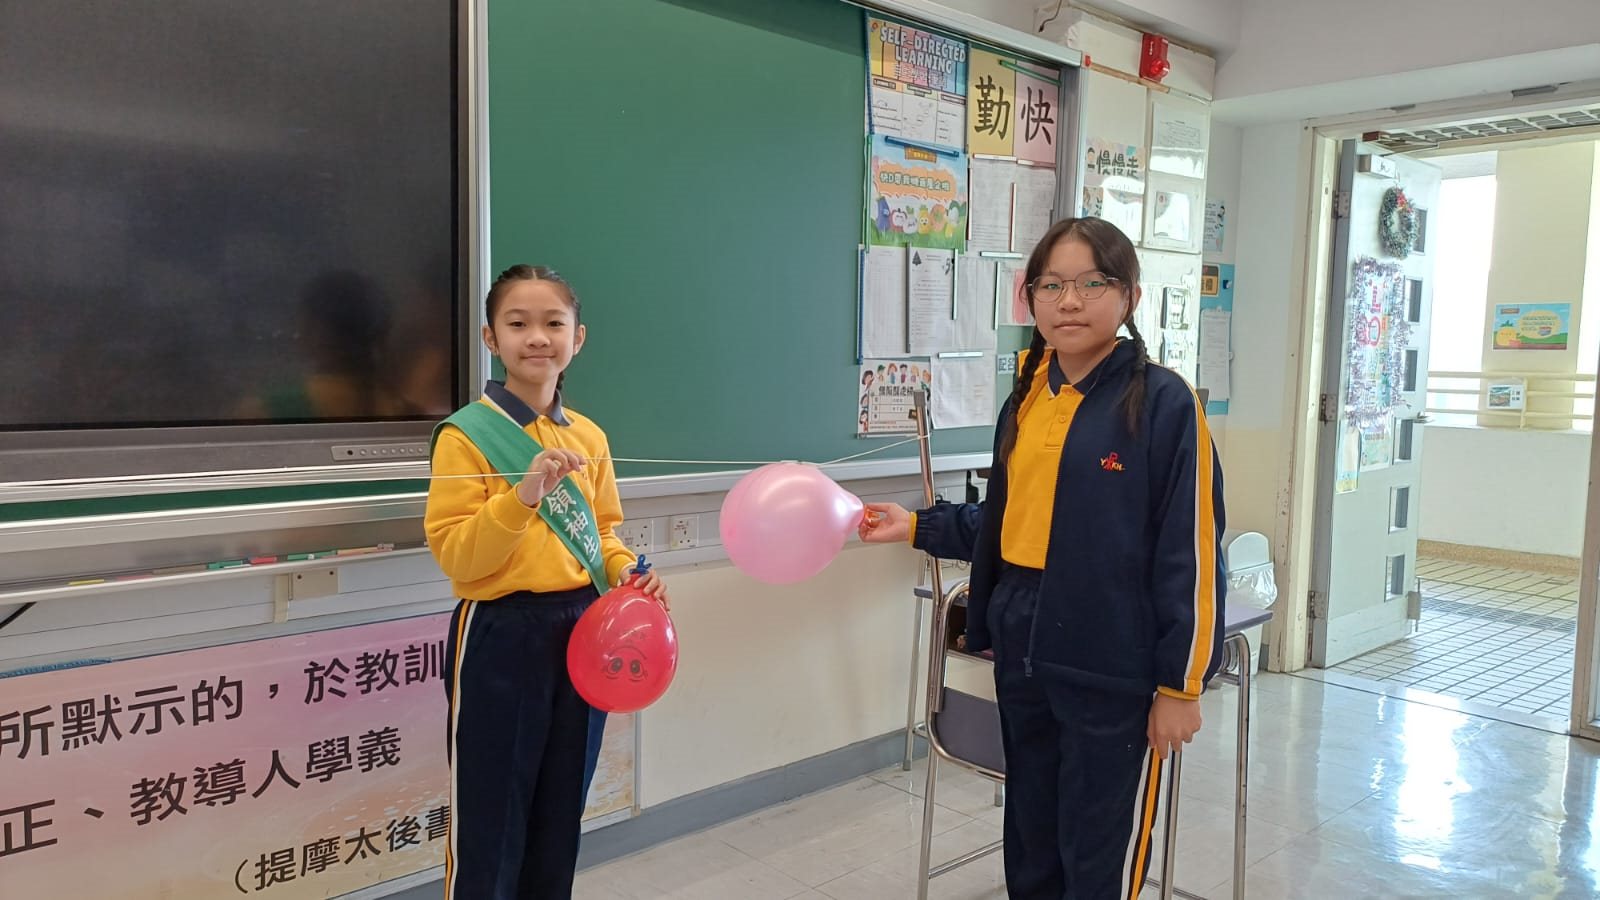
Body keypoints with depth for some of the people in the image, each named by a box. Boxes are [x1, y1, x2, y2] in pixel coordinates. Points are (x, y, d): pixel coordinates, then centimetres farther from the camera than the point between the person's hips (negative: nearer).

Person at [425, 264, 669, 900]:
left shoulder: (590, 437, 6)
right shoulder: (466, 434, -11)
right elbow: (455, 556, -15)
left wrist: (625, 571, -5)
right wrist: (522, 496, -27)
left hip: (580, 631, 5)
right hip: (500, 638, -5)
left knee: (562, 812, 17)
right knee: (491, 819, 6)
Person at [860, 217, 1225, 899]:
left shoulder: (1162, 402, -12)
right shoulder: (1026, 401, 7)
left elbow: (1189, 551, -12)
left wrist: (1180, 683, -12)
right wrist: (917, 527, 9)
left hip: (1113, 672, -6)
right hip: (1024, 662, 6)